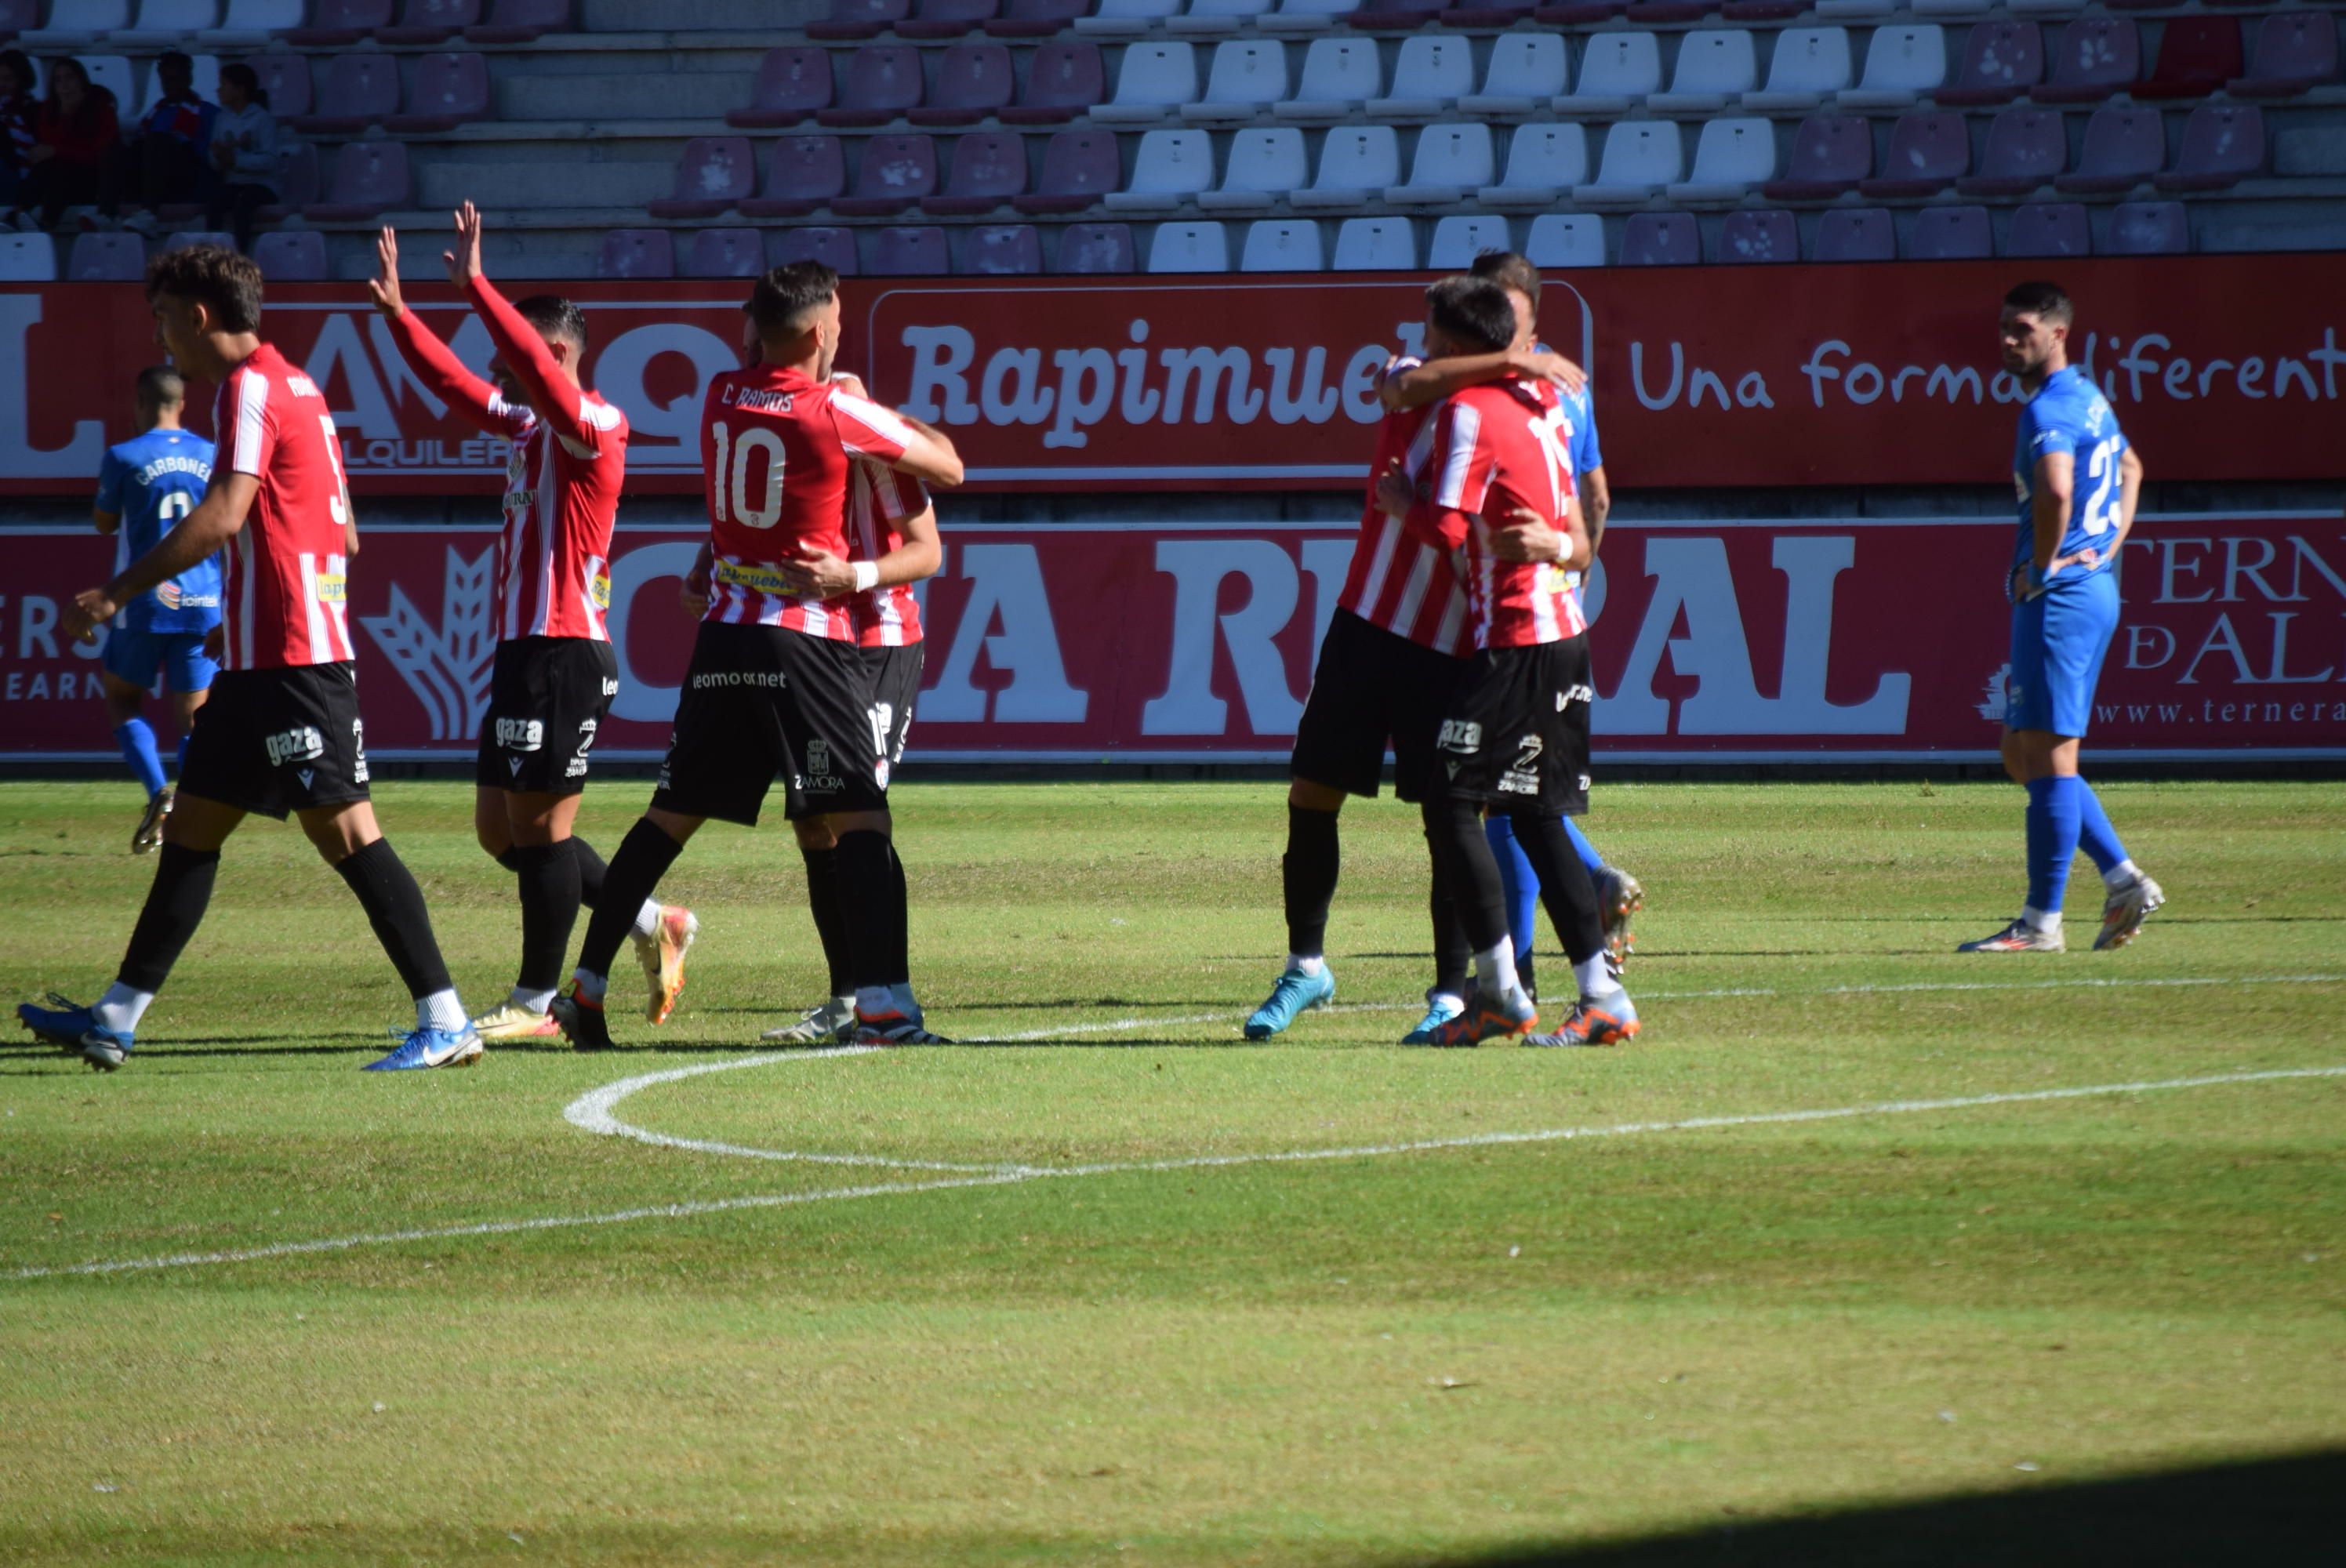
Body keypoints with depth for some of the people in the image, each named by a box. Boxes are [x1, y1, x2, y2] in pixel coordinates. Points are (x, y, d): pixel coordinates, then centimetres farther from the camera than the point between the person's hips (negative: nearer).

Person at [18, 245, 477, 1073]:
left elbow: (221, 515, -22)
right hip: (260, 661, 10)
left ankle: (446, 1023, -11)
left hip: (291, 659, -10)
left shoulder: (251, 388, -11)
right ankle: (115, 1020, 15)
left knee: (343, 831, -10)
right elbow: (341, 530, 22)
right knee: (190, 829, 12)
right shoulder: (294, 386, 18)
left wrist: (119, 592, -18)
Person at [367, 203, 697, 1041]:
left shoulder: (591, 429, -11)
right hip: (523, 650, 10)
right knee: (501, 828, 13)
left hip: (564, 652, -10)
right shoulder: (528, 428, 16)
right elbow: (458, 387, 26)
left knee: (539, 826, -5)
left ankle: (536, 1003, 0)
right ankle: (652, 925, 22)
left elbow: (537, 365, -28)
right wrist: (397, 312, 18)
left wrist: (476, 287, -31)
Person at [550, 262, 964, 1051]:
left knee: (671, 815, 12)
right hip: (807, 638, -6)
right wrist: (908, 427, 22)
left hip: (723, 634, 6)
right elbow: (946, 467, 4)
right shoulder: (835, 410, -8)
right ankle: (880, 1004, -18)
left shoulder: (721, 397, 7)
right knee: (860, 819, -7)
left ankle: (585, 986, 14)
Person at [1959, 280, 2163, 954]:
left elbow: (2056, 491, -33)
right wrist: (2109, 545, 23)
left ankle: (2042, 922, -6)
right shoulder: (2089, 400, 17)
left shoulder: (2050, 409, -15)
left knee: (2048, 758, -7)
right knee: (2024, 758, 14)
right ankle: (2123, 880, 11)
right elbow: (2130, 468, 35)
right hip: (2095, 590, 10)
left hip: (2058, 596, -10)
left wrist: (2041, 566, -19)